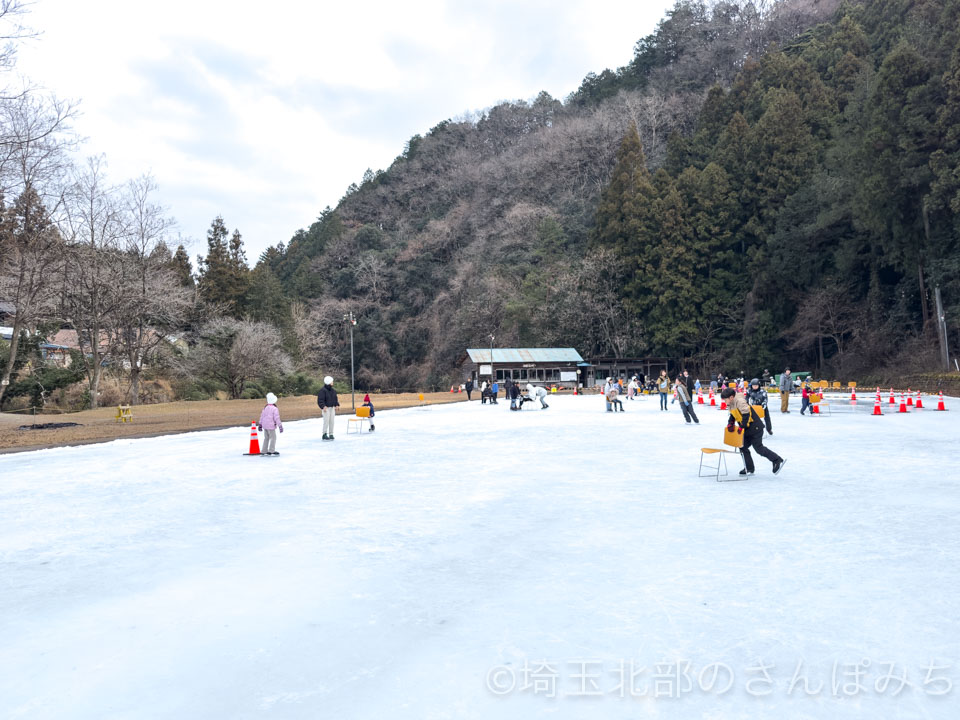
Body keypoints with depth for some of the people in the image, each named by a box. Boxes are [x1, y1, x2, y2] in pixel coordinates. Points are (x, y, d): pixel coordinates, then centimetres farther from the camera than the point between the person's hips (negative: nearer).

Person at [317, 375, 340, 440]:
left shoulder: (333, 390, 12)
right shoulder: (323, 390, -11)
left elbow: (336, 398, 21)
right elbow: (320, 400, -15)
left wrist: (336, 405, 7)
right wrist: (323, 406, -24)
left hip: (332, 408, 7)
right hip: (326, 408, -7)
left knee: (332, 421, 5)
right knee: (326, 420, -11)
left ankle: (331, 434, 10)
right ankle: (325, 434, -5)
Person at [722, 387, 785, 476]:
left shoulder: (740, 401, -22)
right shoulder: (732, 404, 8)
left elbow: (746, 415, -26)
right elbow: (733, 415, 18)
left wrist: (742, 427, -22)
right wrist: (730, 423, 0)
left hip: (755, 428, -10)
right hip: (748, 430, 10)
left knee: (759, 448, -8)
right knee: (743, 447, 10)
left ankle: (778, 460, 4)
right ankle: (750, 469, 17)